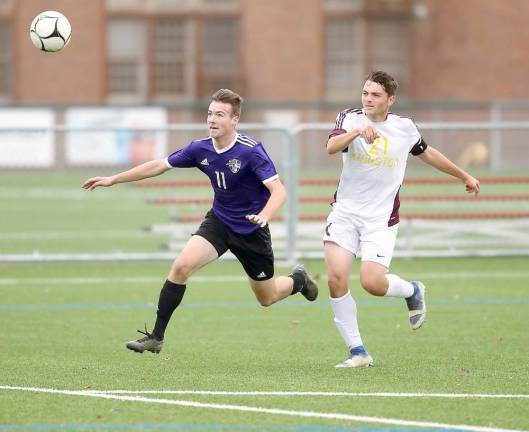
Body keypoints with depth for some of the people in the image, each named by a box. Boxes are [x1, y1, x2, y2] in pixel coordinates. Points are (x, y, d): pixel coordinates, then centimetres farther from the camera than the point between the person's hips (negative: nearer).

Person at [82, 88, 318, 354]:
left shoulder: (251, 151, -24)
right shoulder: (200, 149, -9)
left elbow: (278, 191, -29)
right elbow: (159, 166, 3)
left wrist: (264, 215, -50)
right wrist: (113, 180, 6)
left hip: (251, 230, -3)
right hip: (218, 220, 4)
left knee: (267, 298, 11)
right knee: (181, 265, -22)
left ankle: (299, 279, 47)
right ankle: (156, 337, -14)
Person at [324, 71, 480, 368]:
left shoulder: (404, 127, 3)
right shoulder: (351, 118, -3)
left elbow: (427, 154, 22)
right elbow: (331, 146, -24)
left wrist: (464, 176, 33)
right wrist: (358, 131, -42)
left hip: (380, 219, 0)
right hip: (345, 212, 1)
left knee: (372, 282, -18)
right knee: (336, 279, -15)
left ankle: (413, 291, 18)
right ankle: (358, 352, -3)